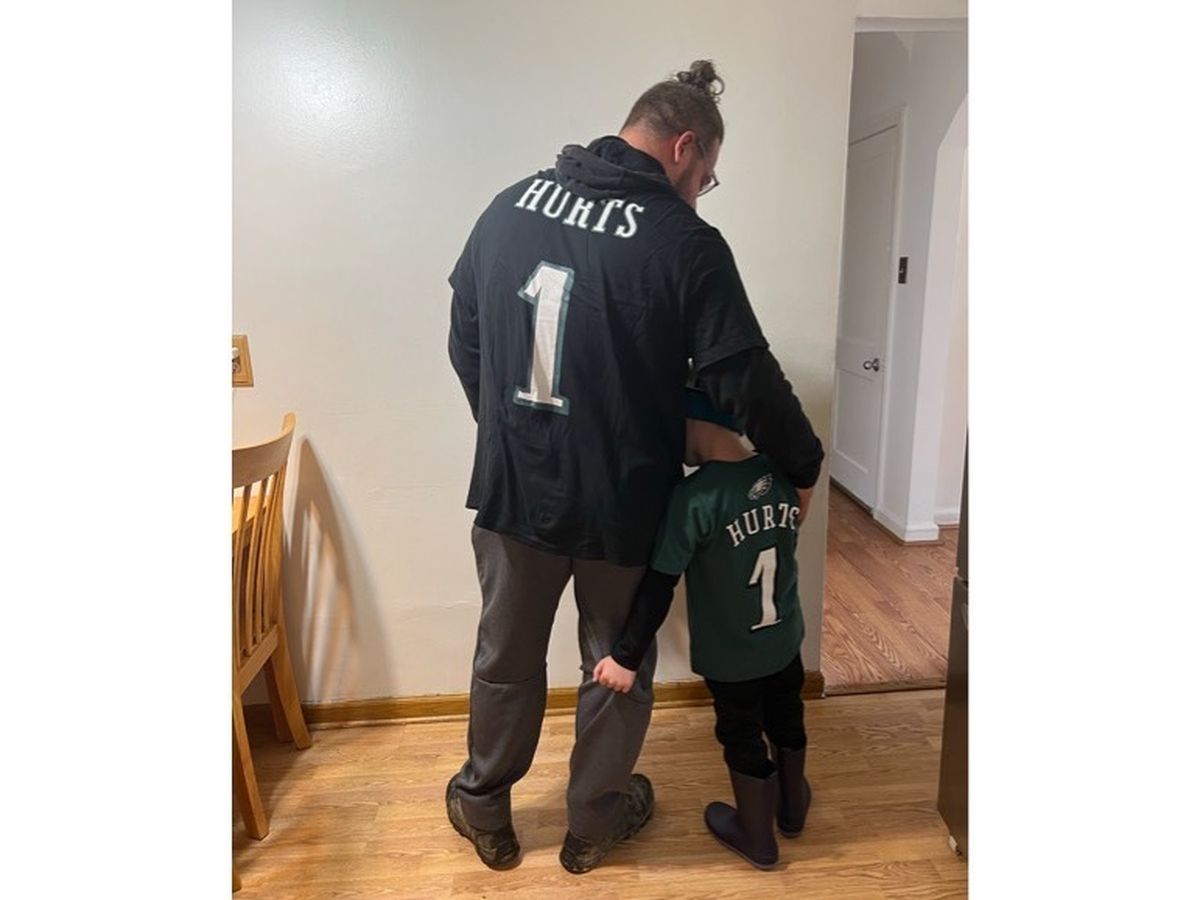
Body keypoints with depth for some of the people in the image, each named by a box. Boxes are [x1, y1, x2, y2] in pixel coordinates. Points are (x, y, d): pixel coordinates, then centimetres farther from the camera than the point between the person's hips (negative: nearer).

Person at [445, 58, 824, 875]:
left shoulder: (510, 204, 1)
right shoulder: (686, 242, -14)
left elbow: (465, 338, 9)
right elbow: (747, 381, -13)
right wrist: (805, 464, 4)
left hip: (513, 491, 4)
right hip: (621, 506, -4)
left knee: (506, 657, 22)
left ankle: (485, 809, 43)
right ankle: (594, 822, 40)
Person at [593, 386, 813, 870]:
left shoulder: (696, 496, -28)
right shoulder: (781, 476, -10)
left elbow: (659, 586, -26)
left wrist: (626, 656, -18)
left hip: (729, 655, -5)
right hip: (786, 638, 6)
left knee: (742, 738, 16)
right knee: (786, 719, 27)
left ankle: (757, 837, 37)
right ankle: (793, 805, 50)